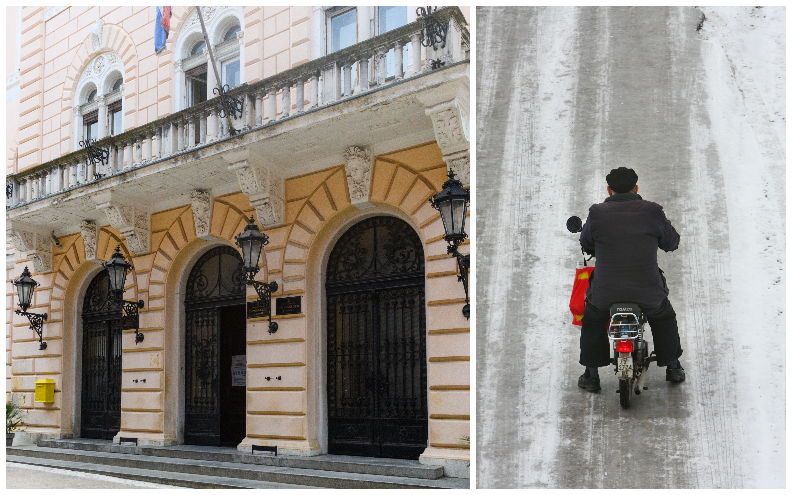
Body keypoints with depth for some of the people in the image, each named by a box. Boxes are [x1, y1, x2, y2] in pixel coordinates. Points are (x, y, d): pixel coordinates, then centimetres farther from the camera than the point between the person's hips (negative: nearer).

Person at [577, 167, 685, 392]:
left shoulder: (597, 213, -6)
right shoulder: (652, 212, -5)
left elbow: (585, 243, 11)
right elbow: (672, 242, 9)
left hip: (606, 292, 0)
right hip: (648, 292, 1)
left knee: (593, 320, 30)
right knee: (664, 318, 32)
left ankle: (591, 374, 32)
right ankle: (673, 367, 43)